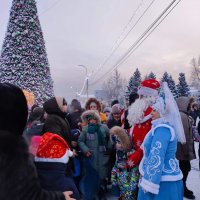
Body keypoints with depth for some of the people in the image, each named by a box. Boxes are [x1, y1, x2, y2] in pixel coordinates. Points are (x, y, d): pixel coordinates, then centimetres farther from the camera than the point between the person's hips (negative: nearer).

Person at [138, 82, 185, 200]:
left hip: (162, 181, -9)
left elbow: (156, 158, -26)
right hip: (166, 178, 9)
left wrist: (149, 183, -22)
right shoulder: (166, 126, 11)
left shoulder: (162, 129, -21)